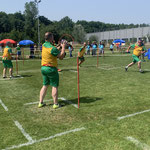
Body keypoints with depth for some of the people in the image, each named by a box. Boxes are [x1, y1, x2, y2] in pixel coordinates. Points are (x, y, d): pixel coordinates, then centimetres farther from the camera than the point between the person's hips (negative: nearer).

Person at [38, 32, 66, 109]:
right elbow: (61, 56, -11)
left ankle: (41, 102, 19)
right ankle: (56, 104, 8)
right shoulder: (52, 48, -19)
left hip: (43, 68, 8)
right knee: (55, 86, 2)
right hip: (51, 69, -8)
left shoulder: (44, 45, 6)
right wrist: (63, 47, -4)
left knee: (45, 85, 16)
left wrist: (60, 46, 10)